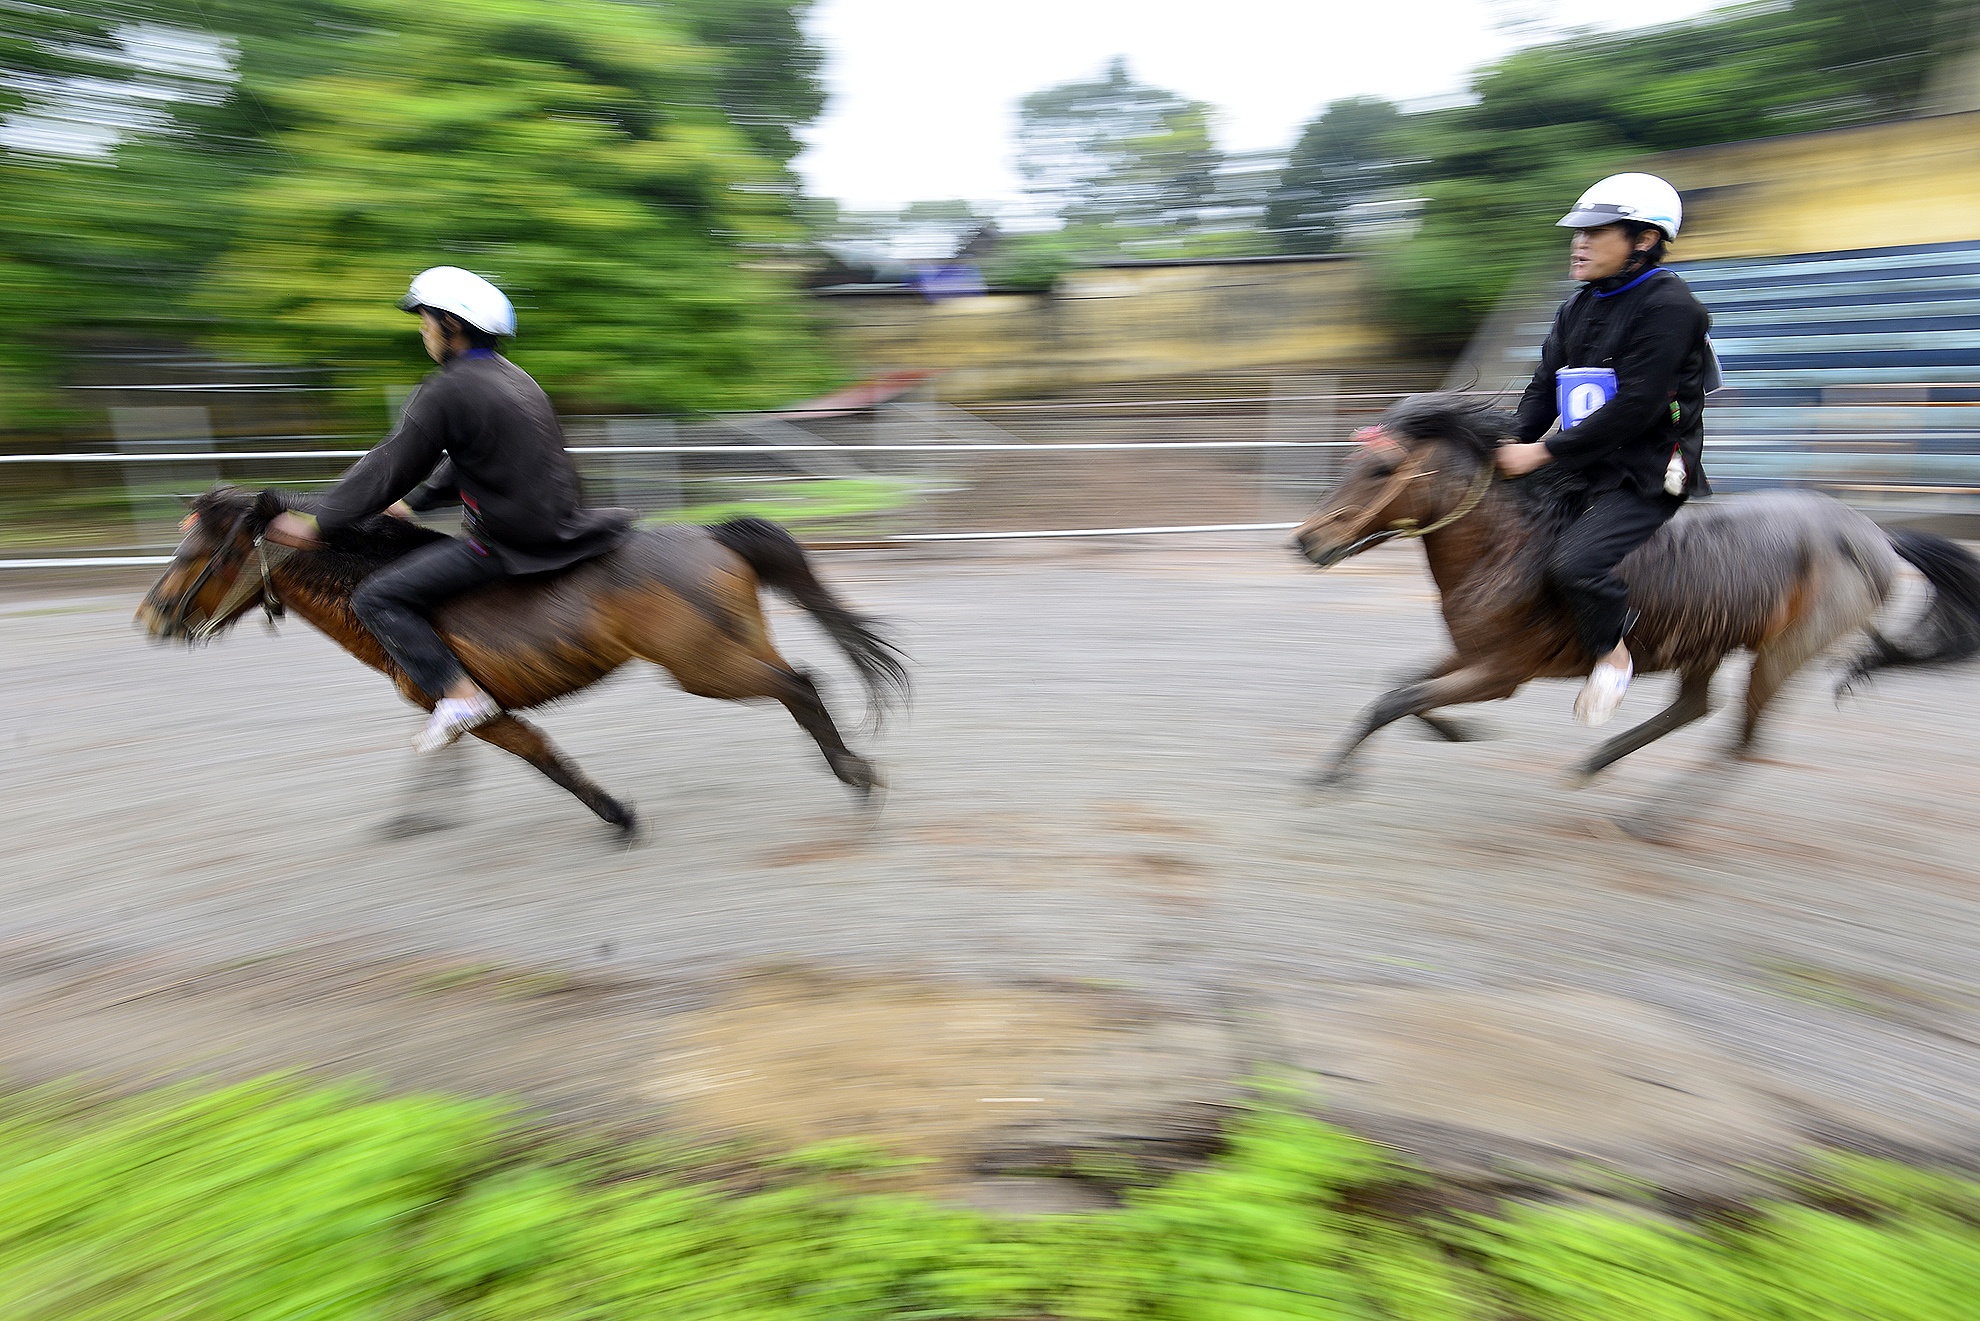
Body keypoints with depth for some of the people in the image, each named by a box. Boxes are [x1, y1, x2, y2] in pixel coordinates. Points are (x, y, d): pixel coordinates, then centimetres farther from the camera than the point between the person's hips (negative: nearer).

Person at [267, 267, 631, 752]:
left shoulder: (447, 391, -12)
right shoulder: (514, 377, 15)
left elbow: (390, 466, -9)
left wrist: (317, 524, -1)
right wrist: (413, 501, 24)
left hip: (507, 543, -9)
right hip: (556, 523, 9)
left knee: (377, 598, -5)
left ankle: (459, 695, -12)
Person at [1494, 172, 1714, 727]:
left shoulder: (1668, 305, -12)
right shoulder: (1577, 310, 13)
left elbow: (1634, 408, -21)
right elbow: (1543, 391, 11)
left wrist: (1545, 452, -22)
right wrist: (1512, 444, -7)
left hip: (1648, 477, -9)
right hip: (1588, 468, 9)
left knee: (1572, 561, -27)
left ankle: (1613, 650, -2)